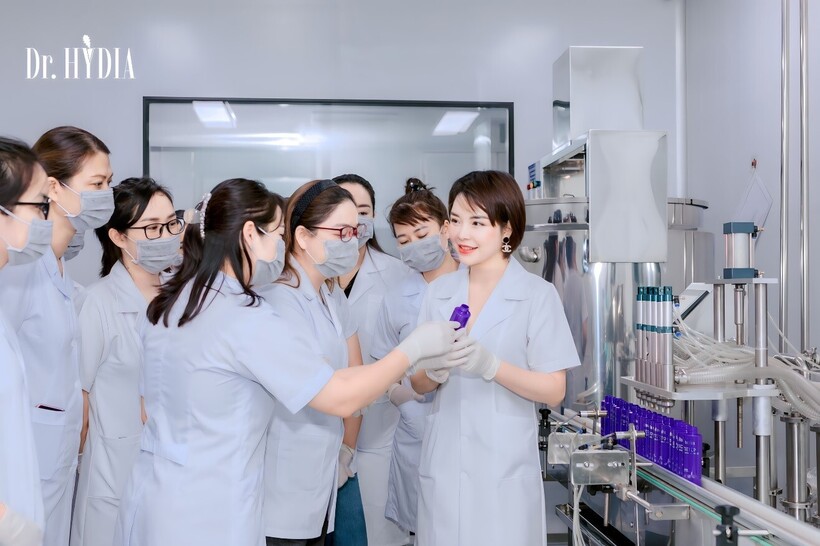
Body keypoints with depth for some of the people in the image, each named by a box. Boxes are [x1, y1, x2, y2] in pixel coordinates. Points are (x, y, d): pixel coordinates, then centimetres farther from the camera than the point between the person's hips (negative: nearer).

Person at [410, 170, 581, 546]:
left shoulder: (537, 294, -8)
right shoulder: (438, 292, 4)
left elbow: (554, 391, -8)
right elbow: (419, 384, 6)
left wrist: (490, 366, -22)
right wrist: (436, 371, -16)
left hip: (505, 466, -3)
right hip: (442, 464, 4)